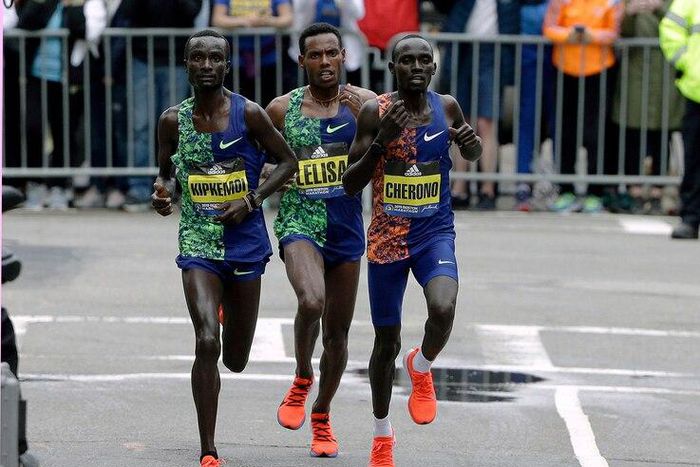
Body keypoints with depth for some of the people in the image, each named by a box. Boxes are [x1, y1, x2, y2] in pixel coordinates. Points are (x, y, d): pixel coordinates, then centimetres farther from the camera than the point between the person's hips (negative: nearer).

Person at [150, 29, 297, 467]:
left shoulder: (248, 114, -8)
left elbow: (288, 161, 0)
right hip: (198, 241, 0)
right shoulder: (174, 120, -1)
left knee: (235, 360, 12)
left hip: (245, 240, 0)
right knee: (206, 343, -20)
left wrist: (252, 200, -13)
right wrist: (162, 193, -10)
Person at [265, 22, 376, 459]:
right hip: (299, 224, -2)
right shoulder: (281, 109, -2)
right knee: (312, 301, -30)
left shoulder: (364, 103, -1)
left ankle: (322, 415, 33)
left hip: (347, 231, 2)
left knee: (338, 332, 11)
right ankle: (302, 379, -3)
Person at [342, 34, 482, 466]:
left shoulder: (447, 107, -2)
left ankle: (421, 368, 6)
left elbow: (473, 154, 18)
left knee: (443, 309, -28)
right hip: (387, 237, -1)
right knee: (387, 340, 9)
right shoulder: (376, 112, -9)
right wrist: (382, 139, -23)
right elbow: (351, 184, -9)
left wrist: (471, 142, -6)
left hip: (436, 234, 1)